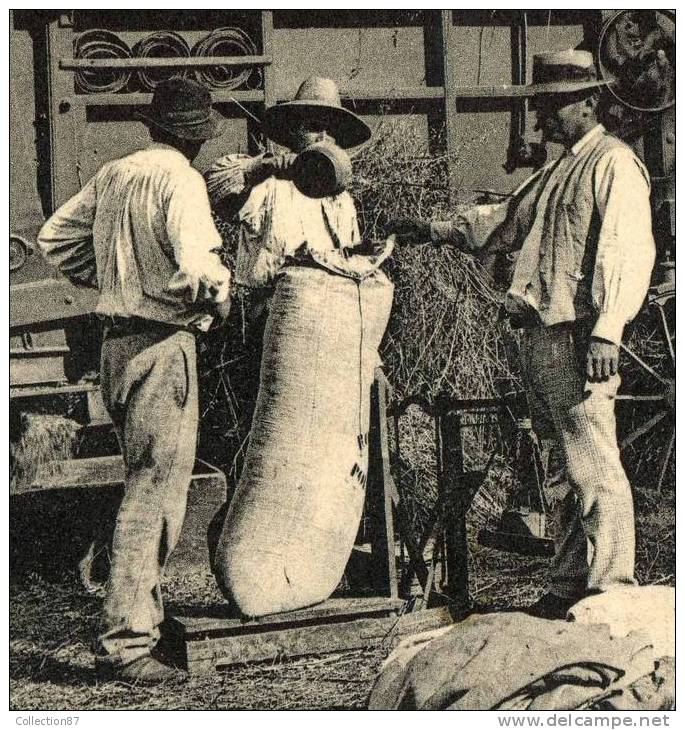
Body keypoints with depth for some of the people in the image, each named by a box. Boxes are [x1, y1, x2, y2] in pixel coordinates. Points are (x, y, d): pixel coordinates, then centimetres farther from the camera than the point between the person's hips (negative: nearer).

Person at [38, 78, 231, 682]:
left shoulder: (113, 174, 11)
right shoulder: (180, 180, -13)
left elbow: (54, 238, 18)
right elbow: (199, 266, -27)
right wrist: (217, 302, -7)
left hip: (118, 342, 9)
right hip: (164, 344, -9)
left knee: (146, 482, 20)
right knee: (155, 491, -5)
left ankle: (142, 611, 29)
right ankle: (124, 642, -3)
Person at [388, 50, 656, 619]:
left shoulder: (614, 163, -4)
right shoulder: (558, 172, 25)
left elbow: (628, 253, -15)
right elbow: (508, 221, 37)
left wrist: (605, 331, -23)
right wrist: (437, 230, 30)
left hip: (578, 339, -9)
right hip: (542, 337, 9)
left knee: (595, 466, -8)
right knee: (575, 468, 11)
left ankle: (609, 587, -3)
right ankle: (572, 582, 15)